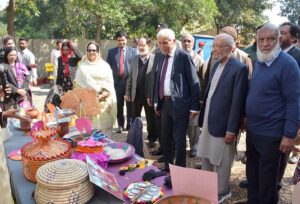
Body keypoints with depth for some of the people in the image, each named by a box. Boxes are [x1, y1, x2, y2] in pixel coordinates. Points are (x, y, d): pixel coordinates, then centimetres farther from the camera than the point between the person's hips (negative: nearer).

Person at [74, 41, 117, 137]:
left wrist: (101, 95, -11)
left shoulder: (105, 65, 11)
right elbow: (78, 84, 4)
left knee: (105, 125, 0)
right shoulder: (82, 67, 10)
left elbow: (109, 83, 3)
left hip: (104, 101, 1)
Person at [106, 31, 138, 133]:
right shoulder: (111, 51, 8)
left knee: (130, 105, 6)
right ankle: (120, 125, 21)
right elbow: (108, 67, 8)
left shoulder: (133, 51, 5)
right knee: (119, 105, 7)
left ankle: (130, 124, 21)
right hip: (117, 81, 1)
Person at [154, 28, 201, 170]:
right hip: (165, 102, 7)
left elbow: (194, 82, -11)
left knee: (179, 140, 3)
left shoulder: (184, 56, -10)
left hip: (179, 104, -7)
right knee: (165, 138, 16)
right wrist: (156, 101, 13)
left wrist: (195, 106, -13)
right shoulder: (162, 57, 10)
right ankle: (167, 167, 34)